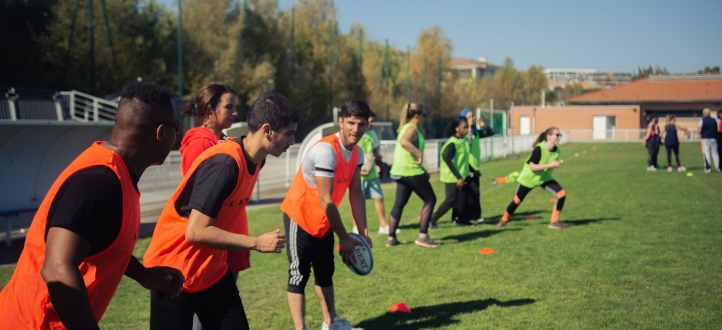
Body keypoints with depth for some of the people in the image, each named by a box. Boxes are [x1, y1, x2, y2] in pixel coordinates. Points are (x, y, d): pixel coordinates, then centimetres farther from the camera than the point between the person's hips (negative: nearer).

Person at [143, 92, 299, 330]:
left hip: (213, 270, 8)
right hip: (175, 272, -8)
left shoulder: (254, 160, 0)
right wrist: (257, 243, -22)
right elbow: (196, 232, -27)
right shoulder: (224, 163, -26)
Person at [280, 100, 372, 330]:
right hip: (300, 216, -9)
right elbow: (326, 200, -27)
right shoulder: (326, 150, -28)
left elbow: (356, 193, 3)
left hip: (323, 220, 9)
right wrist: (344, 238, -21)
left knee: (325, 272, 18)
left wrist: (363, 231, -5)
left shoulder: (356, 152, -1)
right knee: (299, 275, -7)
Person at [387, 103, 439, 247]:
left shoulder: (405, 127, 18)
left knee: (399, 204, 10)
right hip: (411, 171, -9)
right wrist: (420, 154, -27)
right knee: (430, 199, 0)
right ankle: (422, 236, -1)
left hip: (400, 172, 9)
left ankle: (391, 238, 11)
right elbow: (404, 142, -34)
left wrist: (422, 170, 22)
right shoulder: (412, 128, -12)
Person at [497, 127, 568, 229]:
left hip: (544, 178, 5)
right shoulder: (539, 149, -31)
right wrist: (550, 165, -35)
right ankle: (504, 220, 33)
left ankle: (554, 222, -2)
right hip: (529, 178, -5)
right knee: (517, 200, 9)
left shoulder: (557, 151, -12)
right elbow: (533, 167, -31)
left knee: (561, 194, -13)